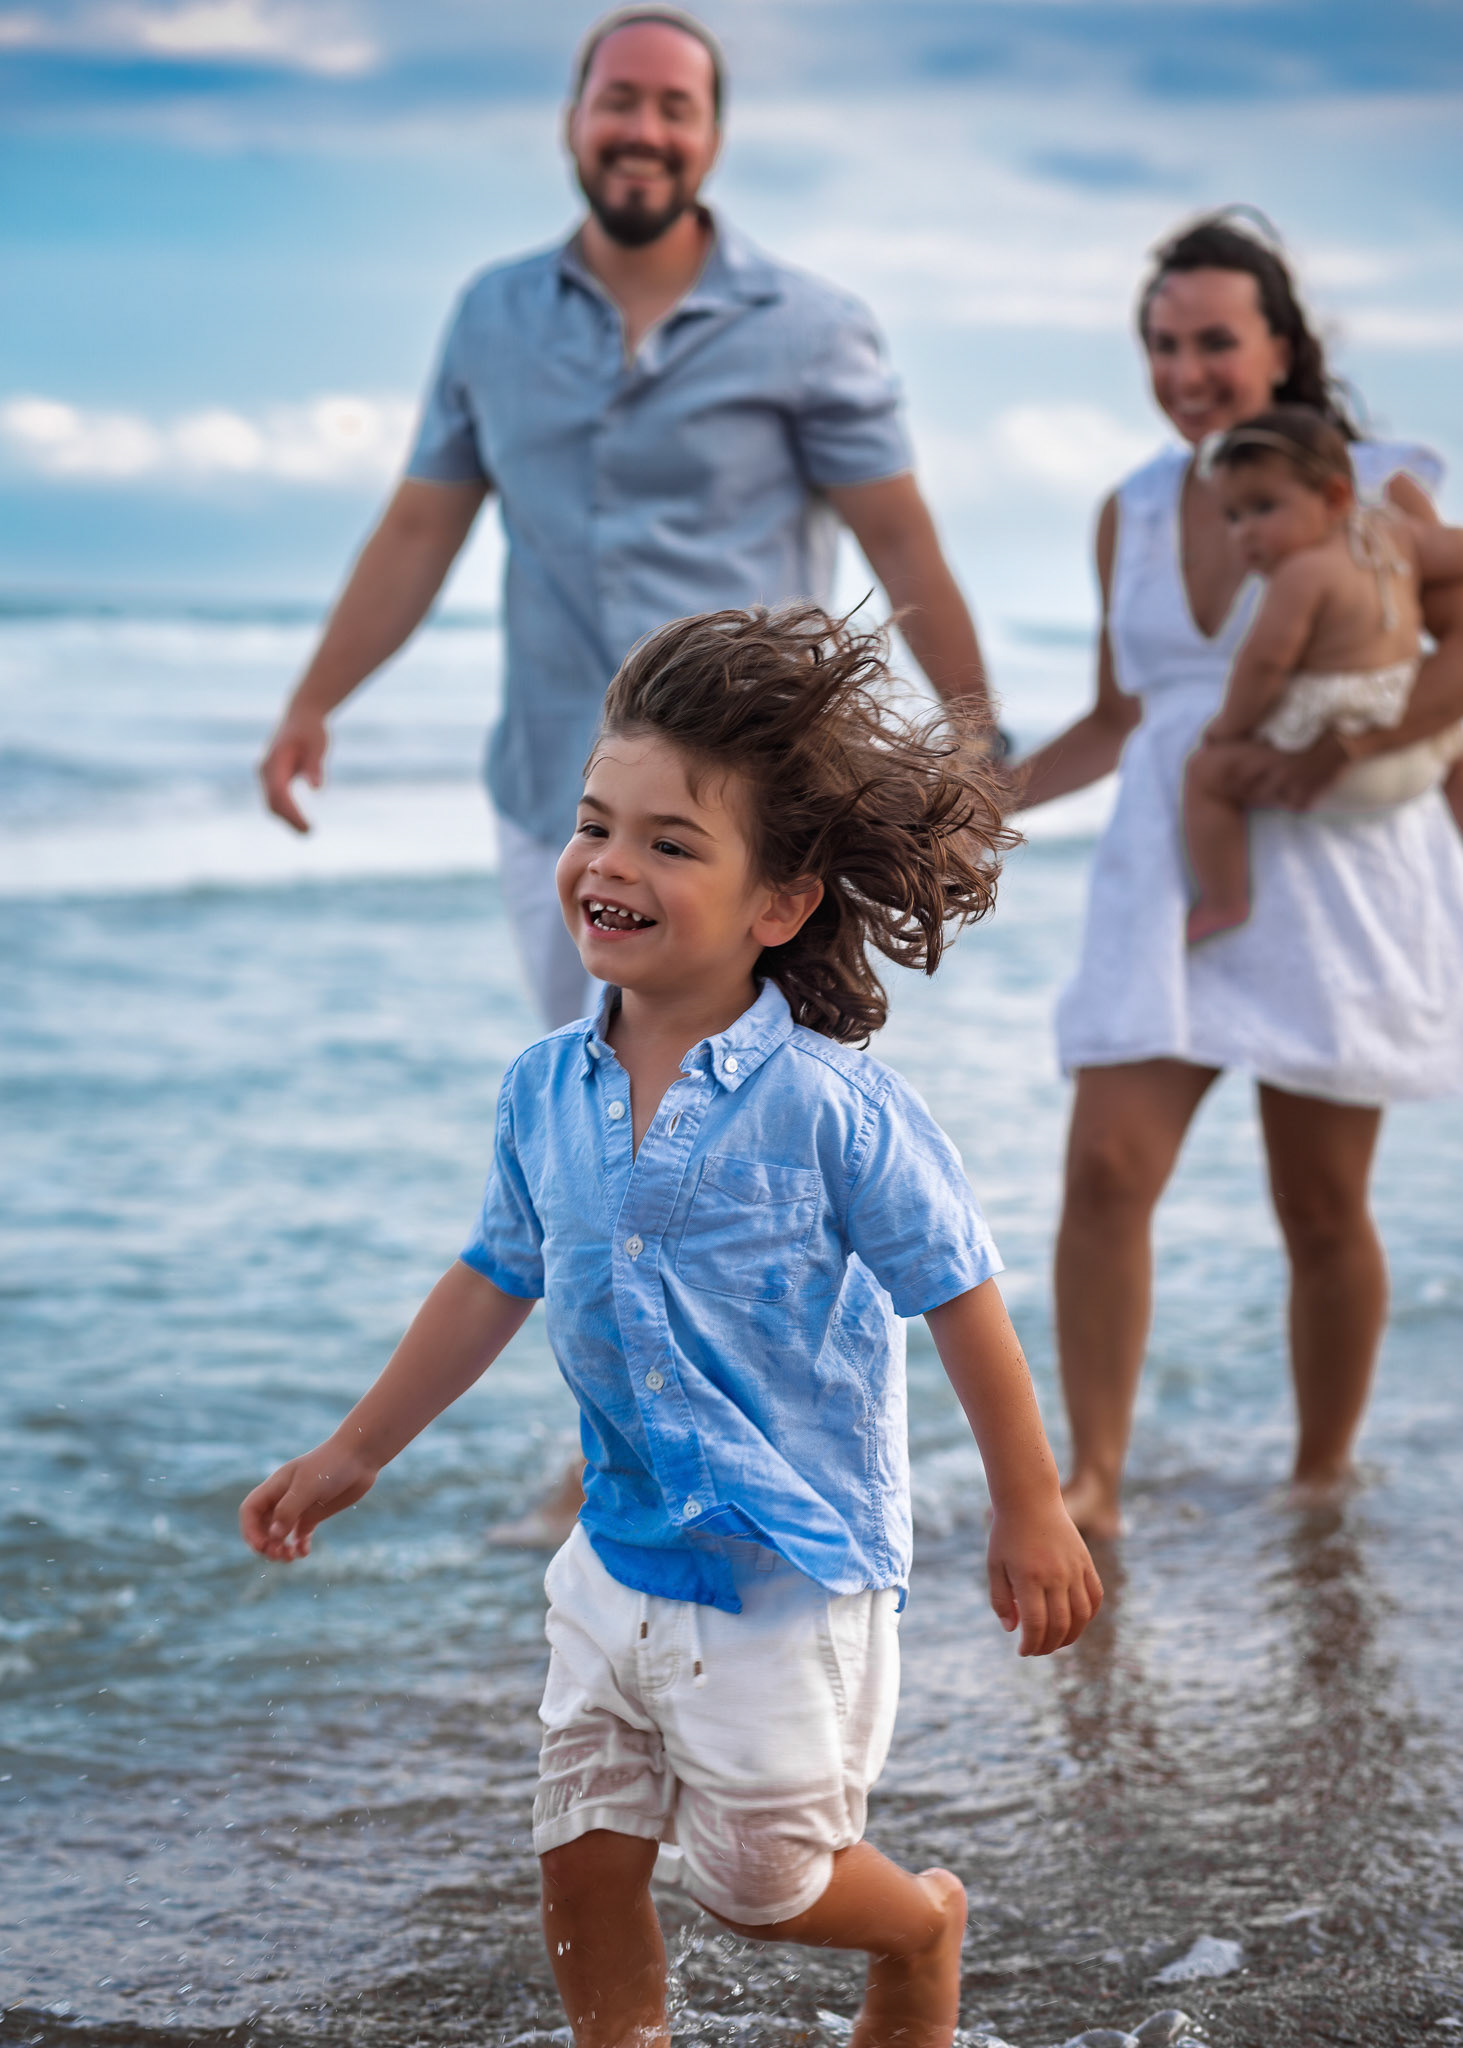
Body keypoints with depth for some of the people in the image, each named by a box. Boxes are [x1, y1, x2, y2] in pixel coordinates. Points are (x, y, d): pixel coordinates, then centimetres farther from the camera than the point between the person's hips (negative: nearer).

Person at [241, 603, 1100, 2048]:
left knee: (760, 1881, 5)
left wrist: (1029, 1510, -5)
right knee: (582, 1869, 9)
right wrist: (352, 1454, 18)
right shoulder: (546, 1092, -3)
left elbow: (957, 1296, -12)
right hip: (620, 1555, 5)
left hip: (791, 1574, -5)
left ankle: (922, 1931, 36)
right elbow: (495, 1281, 12)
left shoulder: (829, 1106, -20)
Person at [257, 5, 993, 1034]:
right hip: (551, 809, 4)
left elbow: (902, 547, -3)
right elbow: (417, 535, 11)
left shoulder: (808, 329, -4)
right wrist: (312, 705, 4)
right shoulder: (495, 317, 7)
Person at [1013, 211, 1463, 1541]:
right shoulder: (1131, 515, 10)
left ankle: (1322, 1482, 19)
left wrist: (1345, 742, -23)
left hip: (1329, 882, -3)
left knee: (1321, 1210, 3)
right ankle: (1095, 1478, -8)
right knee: (1108, 1169, -12)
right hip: (1169, 882, 3)